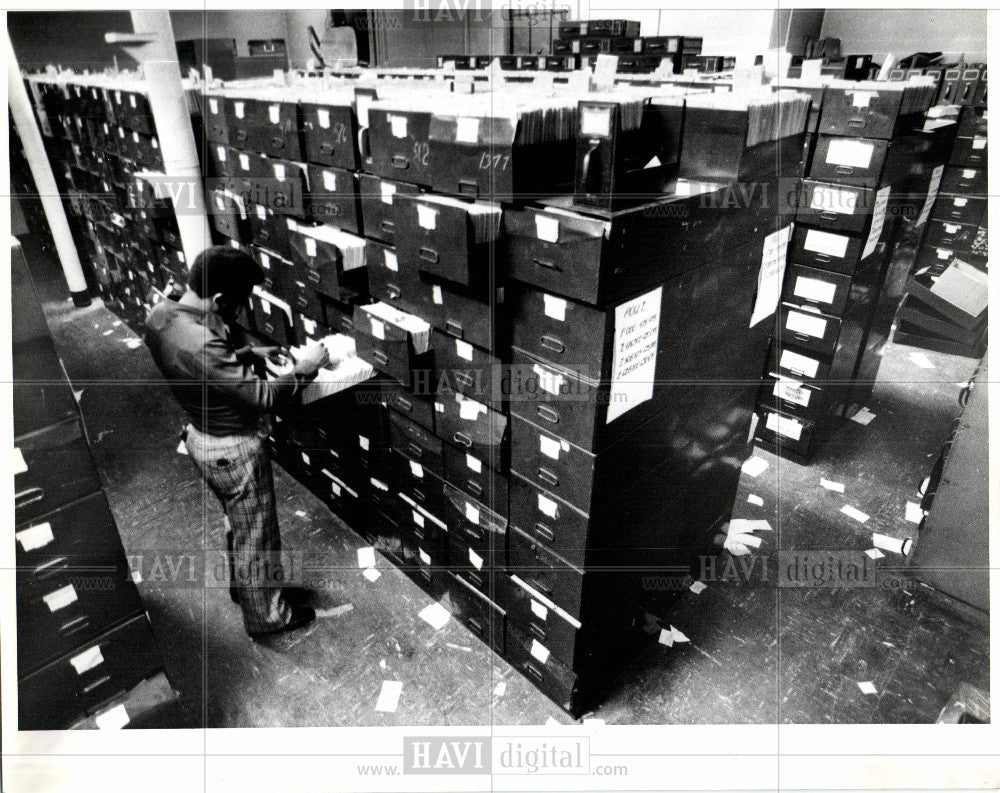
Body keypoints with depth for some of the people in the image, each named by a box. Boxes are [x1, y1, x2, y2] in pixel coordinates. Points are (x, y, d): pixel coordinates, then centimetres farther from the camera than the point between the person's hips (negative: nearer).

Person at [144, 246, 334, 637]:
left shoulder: (161, 313, -7)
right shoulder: (199, 344, -36)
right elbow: (263, 396, -31)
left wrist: (247, 353, 5)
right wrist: (304, 368, -18)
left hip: (203, 436, 9)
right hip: (234, 451, -9)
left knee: (240, 523, 30)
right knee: (255, 536, 13)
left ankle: (242, 584, 52)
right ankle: (266, 615, 34)